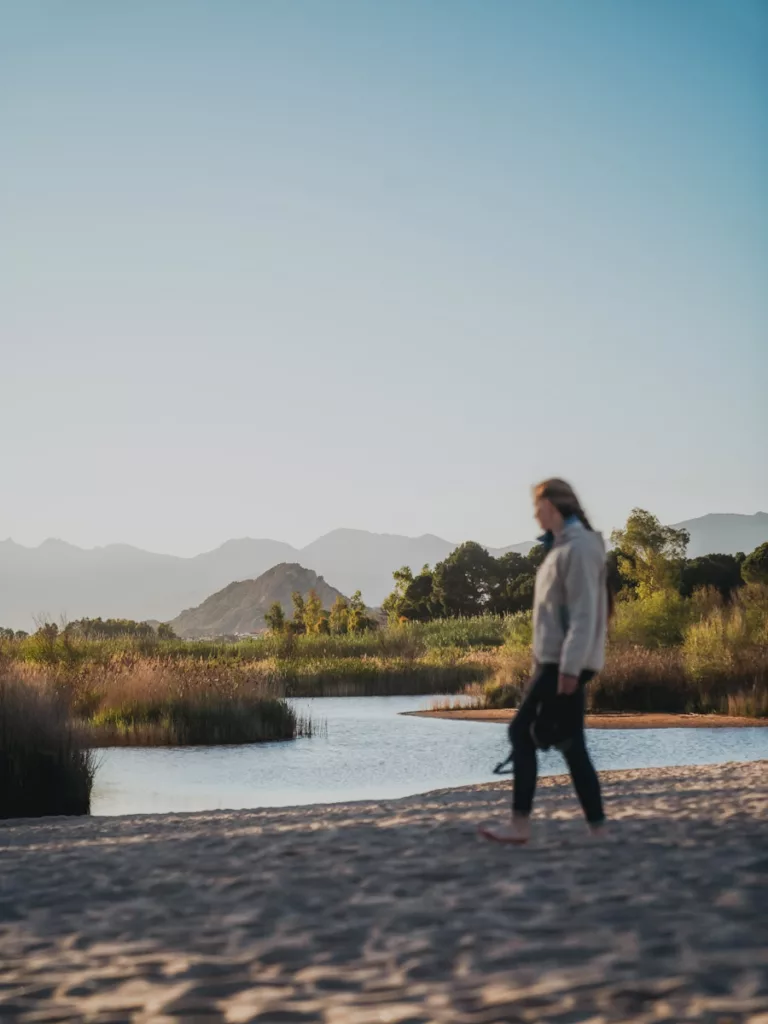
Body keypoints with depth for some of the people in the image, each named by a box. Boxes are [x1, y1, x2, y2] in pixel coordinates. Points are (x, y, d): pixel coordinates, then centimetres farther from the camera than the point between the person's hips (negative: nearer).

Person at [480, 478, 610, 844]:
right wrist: (541, 657, 20)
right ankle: (597, 827, 9)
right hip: (554, 660, 10)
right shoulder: (561, 547, 17)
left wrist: (570, 666, -24)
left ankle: (520, 824, -4)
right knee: (569, 743, 8)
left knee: (523, 732, -7)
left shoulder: (580, 547, -14)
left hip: (565, 663, -10)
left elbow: (584, 612, -20)